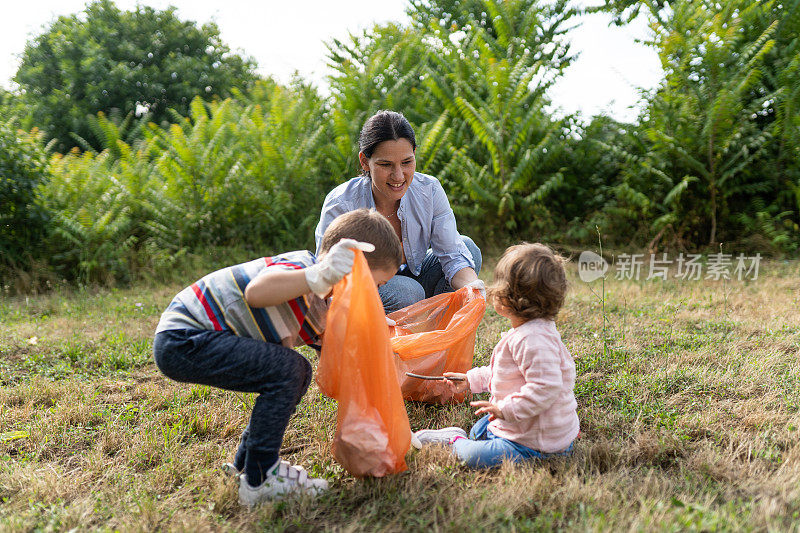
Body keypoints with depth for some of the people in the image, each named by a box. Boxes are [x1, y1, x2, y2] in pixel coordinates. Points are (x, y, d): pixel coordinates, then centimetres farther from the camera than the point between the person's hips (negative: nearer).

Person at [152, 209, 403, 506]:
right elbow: (256, 291, -44)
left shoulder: (320, 315, 8)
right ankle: (259, 480, -7)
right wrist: (319, 277, -56)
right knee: (285, 369, -21)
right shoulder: (299, 265, -22)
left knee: (298, 373, 10)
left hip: (193, 338, 10)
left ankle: (245, 463, 20)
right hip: (182, 340, -10)